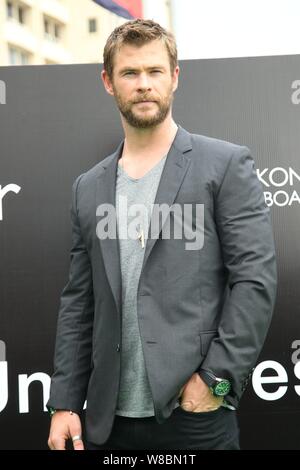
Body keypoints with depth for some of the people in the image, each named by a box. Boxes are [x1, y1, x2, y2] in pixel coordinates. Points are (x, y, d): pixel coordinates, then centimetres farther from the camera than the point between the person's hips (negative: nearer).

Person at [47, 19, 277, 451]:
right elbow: (78, 304, 10)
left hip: (195, 411, -4)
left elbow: (256, 279, -8)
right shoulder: (89, 188, 11)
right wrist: (65, 402, 5)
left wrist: (216, 377, -14)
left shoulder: (225, 164, -1)